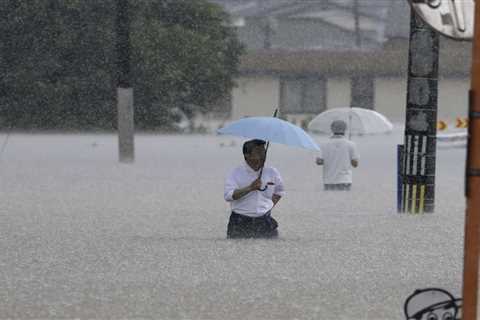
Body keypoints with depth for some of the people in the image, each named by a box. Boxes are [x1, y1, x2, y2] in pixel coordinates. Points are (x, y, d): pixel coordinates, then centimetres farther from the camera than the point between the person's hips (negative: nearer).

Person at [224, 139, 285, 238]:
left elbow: (279, 191, 27)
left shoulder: (272, 173, 8)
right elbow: (228, 195, -17)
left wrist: (270, 205, 12)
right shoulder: (236, 173, -3)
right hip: (240, 223, -3)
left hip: (265, 222, 3)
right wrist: (250, 188, -23)